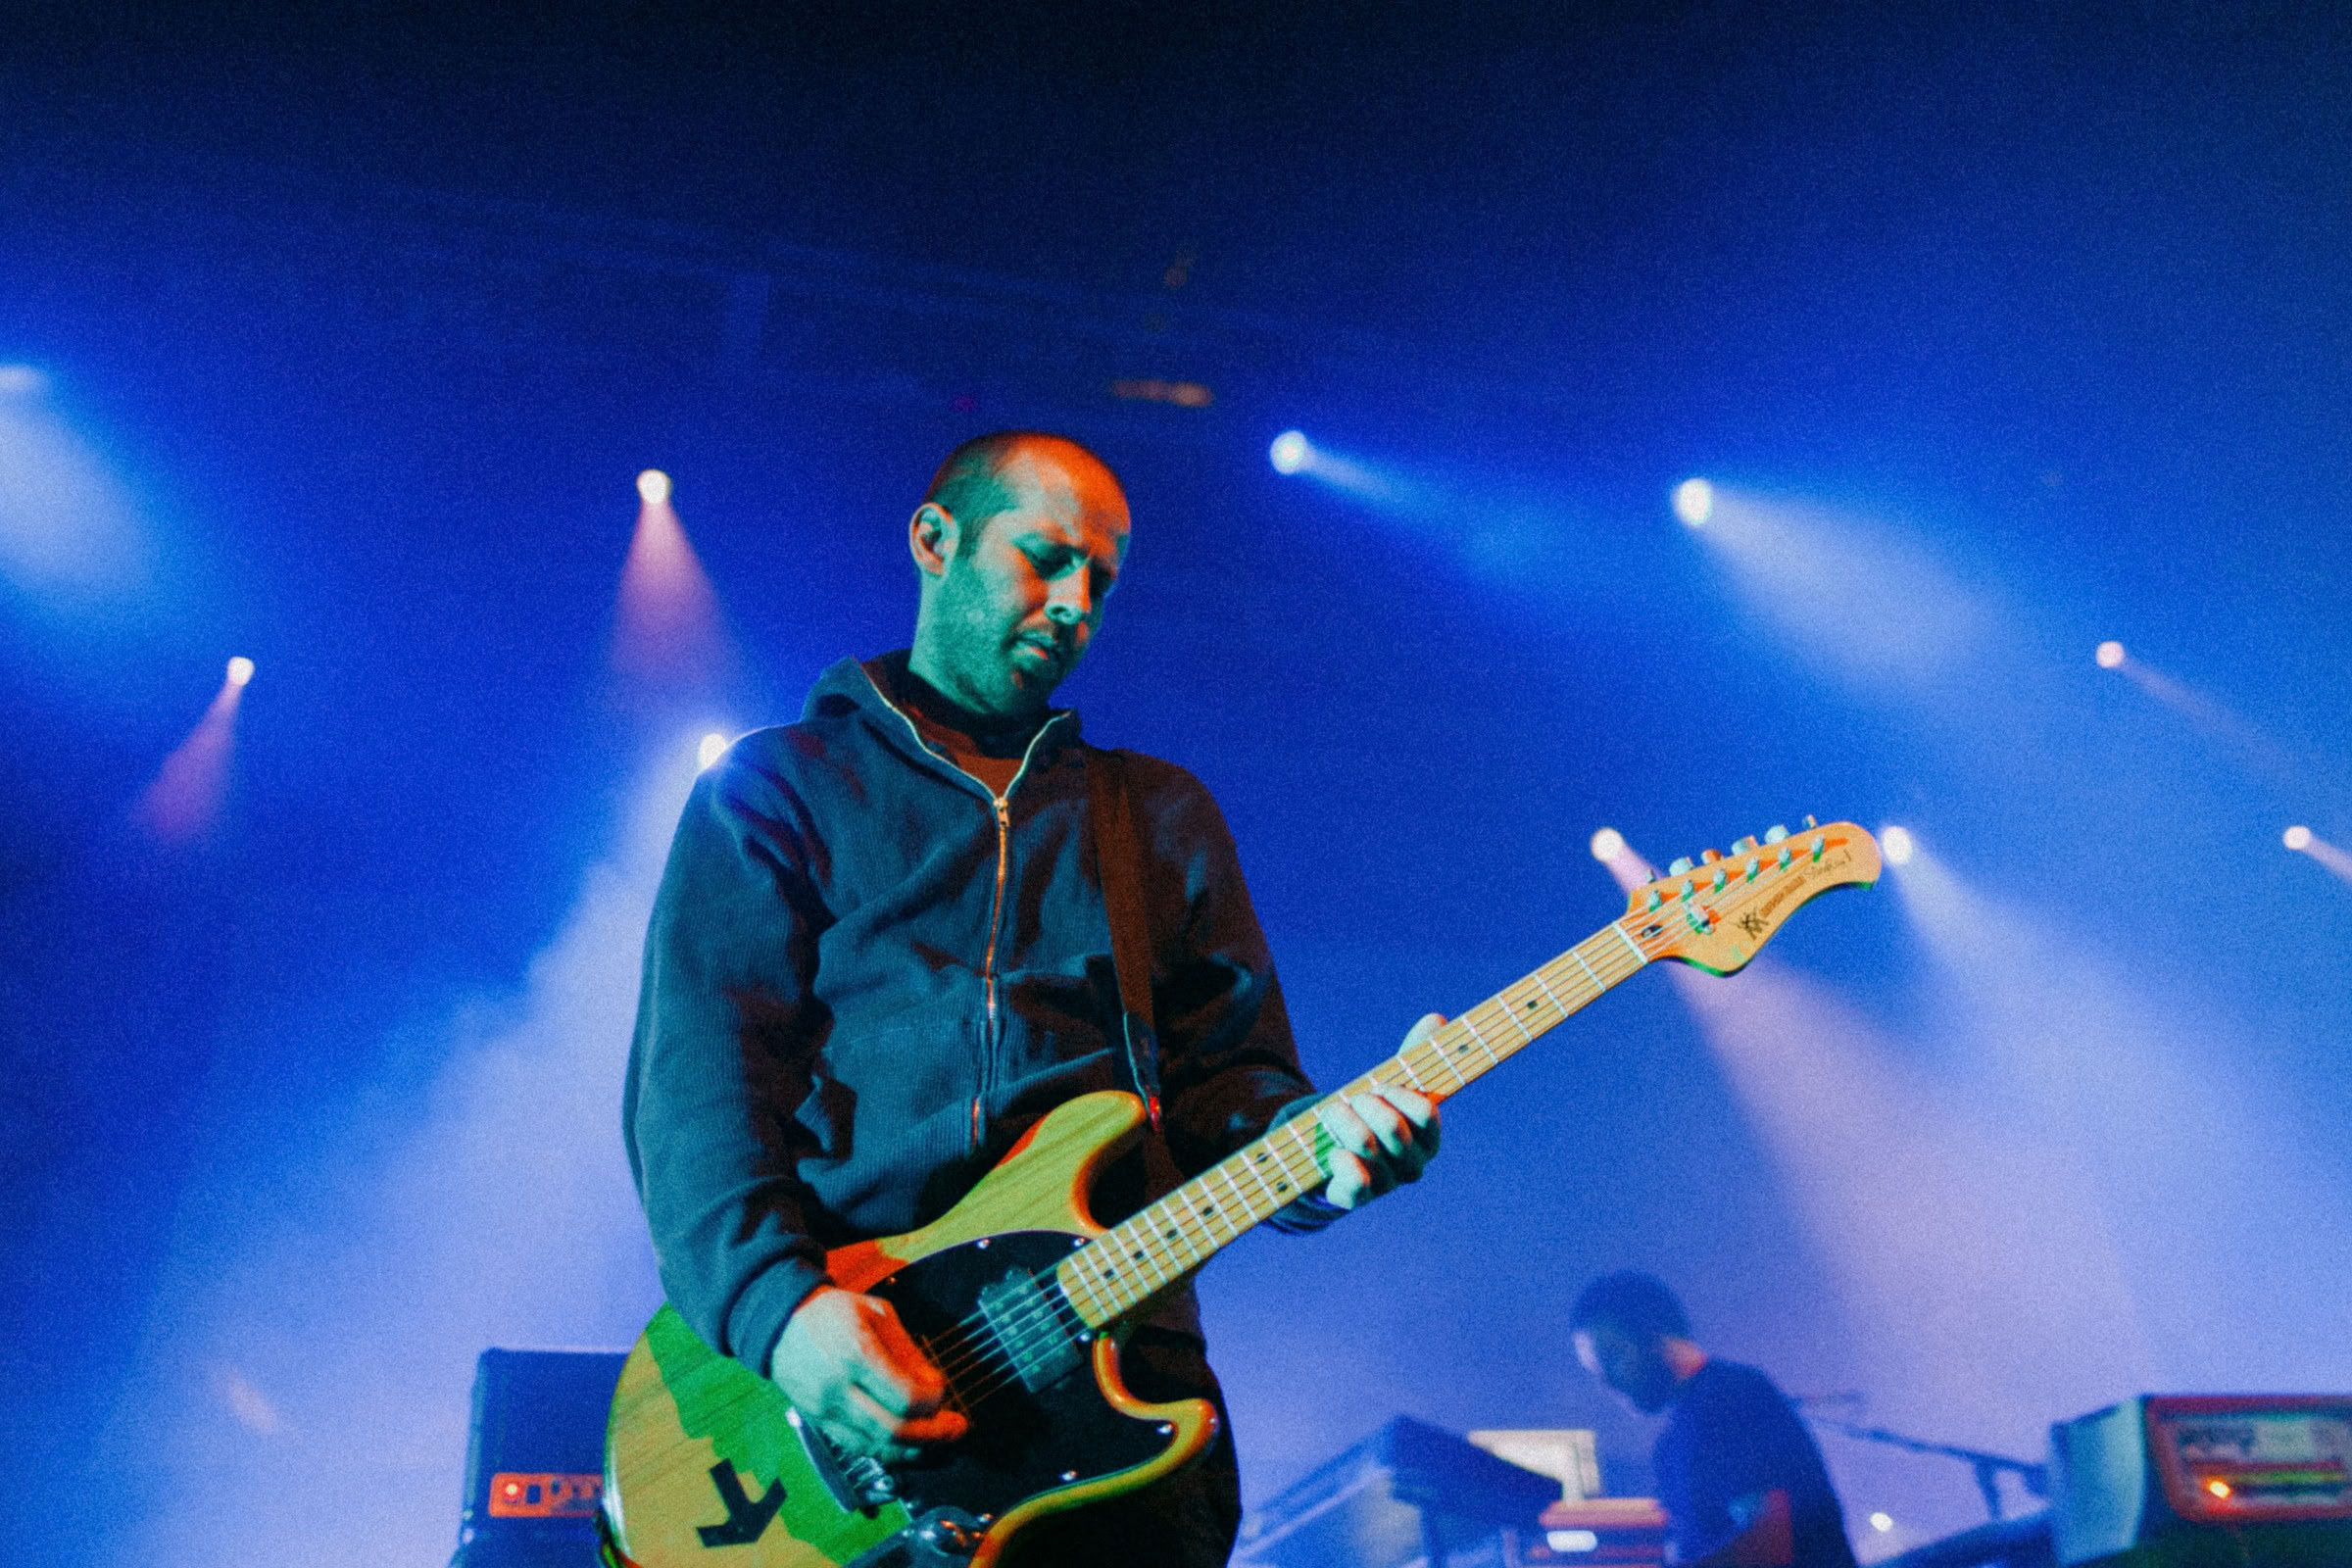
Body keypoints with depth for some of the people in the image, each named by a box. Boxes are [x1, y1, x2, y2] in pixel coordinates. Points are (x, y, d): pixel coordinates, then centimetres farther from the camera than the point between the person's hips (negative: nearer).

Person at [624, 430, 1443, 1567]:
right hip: (828, 1384, -3)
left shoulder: (1165, 816, 20)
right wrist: (780, 1302, -20)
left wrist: (1321, 1150, -10)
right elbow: (697, 1083, -3)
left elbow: (1230, 1076, 13)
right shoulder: (776, 788, 9)